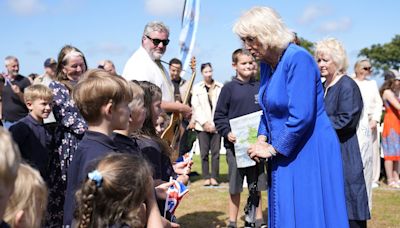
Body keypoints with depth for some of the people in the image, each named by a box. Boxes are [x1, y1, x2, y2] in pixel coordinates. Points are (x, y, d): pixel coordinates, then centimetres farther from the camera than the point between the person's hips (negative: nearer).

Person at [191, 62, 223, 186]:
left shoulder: (220, 87, 7)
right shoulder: (197, 88, 8)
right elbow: (196, 106, 2)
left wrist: (214, 123, -6)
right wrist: (205, 123, -7)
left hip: (216, 125, 0)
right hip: (202, 125, 0)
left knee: (216, 152, -1)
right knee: (204, 152, -1)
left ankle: (214, 177, 5)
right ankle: (206, 177, 5)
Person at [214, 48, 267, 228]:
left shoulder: (260, 88, 8)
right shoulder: (229, 88, -2)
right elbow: (219, 116, -3)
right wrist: (227, 133, -16)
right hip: (235, 144, -3)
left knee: (256, 185, 12)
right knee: (235, 187, 5)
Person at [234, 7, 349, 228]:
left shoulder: (298, 59, -19)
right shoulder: (266, 64, 7)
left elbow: (301, 117, -25)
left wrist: (272, 149, -14)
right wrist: (261, 140, 2)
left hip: (310, 154, -8)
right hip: (283, 155, 8)